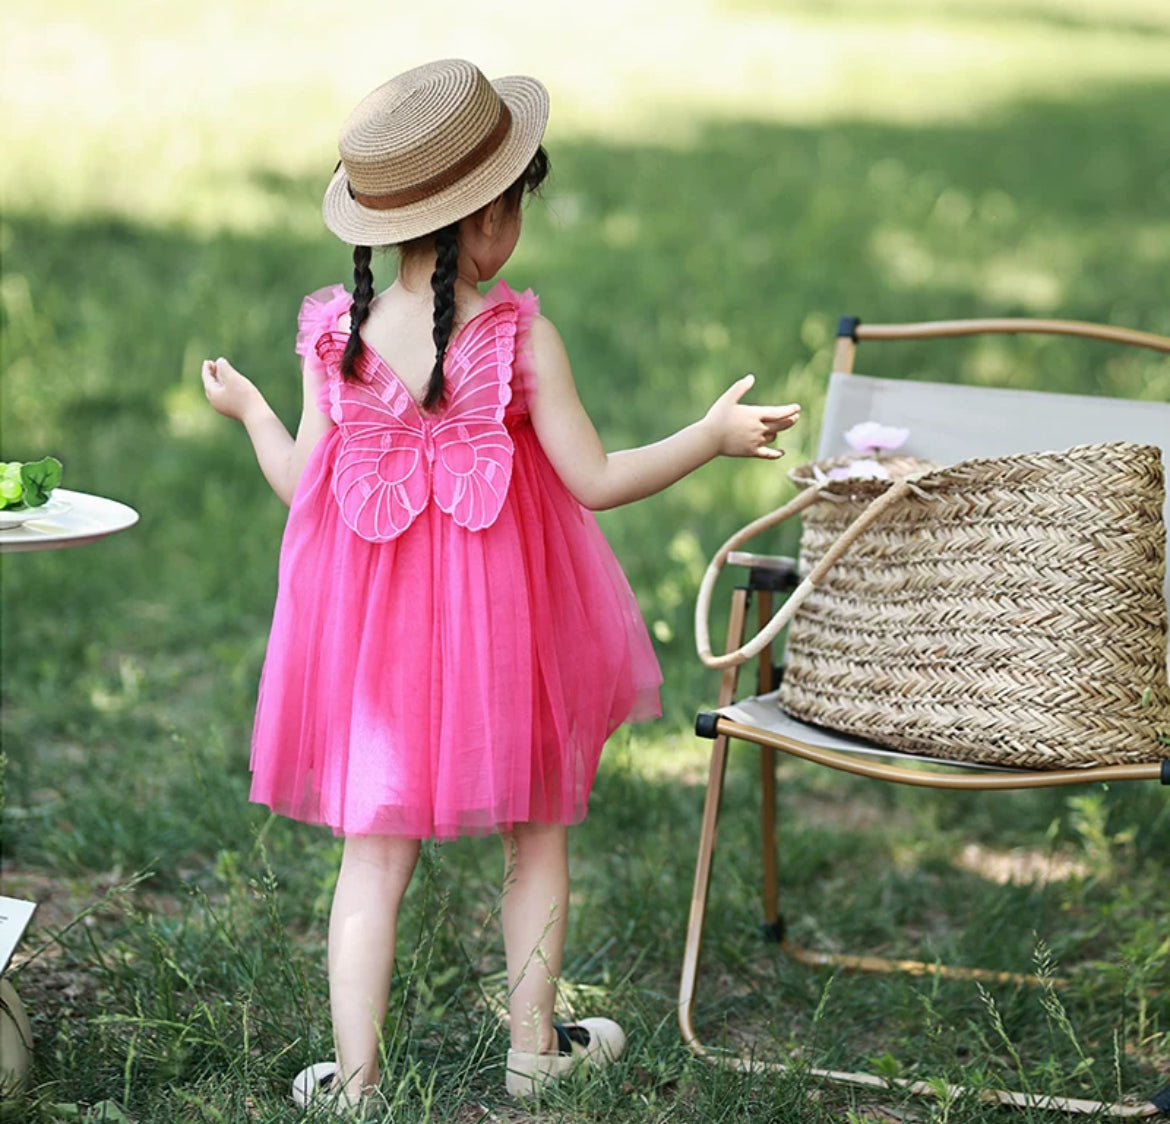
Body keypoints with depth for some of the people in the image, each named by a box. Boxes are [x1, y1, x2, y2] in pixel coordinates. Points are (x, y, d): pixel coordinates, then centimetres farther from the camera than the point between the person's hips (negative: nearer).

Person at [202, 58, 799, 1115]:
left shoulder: (335, 334, -5)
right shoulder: (522, 335, -14)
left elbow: (305, 488, 2)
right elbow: (595, 481, -12)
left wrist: (248, 410, 19)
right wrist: (713, 434, -4)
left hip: (374, 629, 2)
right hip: (502, 623, -2)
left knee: (375, 850, 10)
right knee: (537, 833, 18)